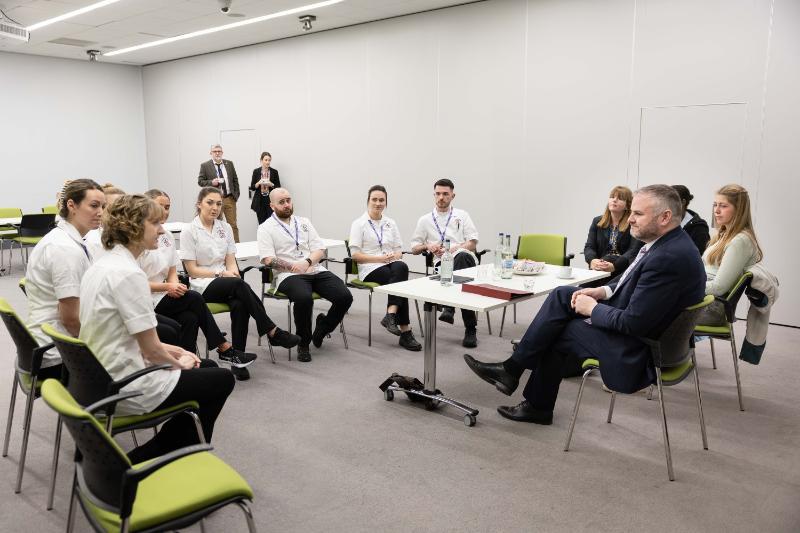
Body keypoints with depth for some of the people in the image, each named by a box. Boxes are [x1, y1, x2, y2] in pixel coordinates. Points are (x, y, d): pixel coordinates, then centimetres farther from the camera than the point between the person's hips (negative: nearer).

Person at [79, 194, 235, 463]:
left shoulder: (104, 262, 5)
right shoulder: (128, 273, -24)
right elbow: (150, 350, -20)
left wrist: (168, 349, 10)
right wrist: (178, 363, -1)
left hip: (106, 375, 9)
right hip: (126, 386, -9)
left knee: (209, 367, 20)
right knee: (223, 380, 9)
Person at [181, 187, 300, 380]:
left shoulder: (225, 228, 11)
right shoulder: (189, 231, -3)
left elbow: (230, 261, 8)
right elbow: (192, 270, -6)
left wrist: (233, 272, -15)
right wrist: (221, 274, -15)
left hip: (226, 282, 4)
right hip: (203, 286, -4)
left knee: (239, 305, -33)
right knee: (239, 285, -35)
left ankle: (237, 356, -28)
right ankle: (273, 332, -30)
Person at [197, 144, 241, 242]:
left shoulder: (229, 163, 9)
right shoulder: (205, 166, 1)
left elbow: (235, 180, 12)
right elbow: (200, 181, 0)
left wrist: (236, 194, 5)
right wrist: (211, 182, -17)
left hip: (230, 198, 2)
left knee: (233, 224, 3)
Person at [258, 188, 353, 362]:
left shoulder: (304, 222, 20)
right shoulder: (266, 228, 6)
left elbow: (320, 250, 10)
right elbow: (268, 259, -6)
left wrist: (306, 262, -11)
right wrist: (294, 267, -16)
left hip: (316, 270, 5)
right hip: (288, 275, -4)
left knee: (345, 297, -18)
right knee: (304, 299, -37)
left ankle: (321, 329, 10)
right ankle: (303, 344, -13)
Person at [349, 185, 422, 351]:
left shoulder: (391, 223, 18)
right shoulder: (359, 224, 4)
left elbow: (399, 251, 17)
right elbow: (355, 255, -4)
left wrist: (395, 256, -9)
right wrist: (380, 258, -15)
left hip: (392, 264, 4)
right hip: (370, 269, -4)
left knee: (401, 267, -36)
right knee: (400, 280, -34)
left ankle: (391, 315, -44)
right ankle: (405, 331, -36)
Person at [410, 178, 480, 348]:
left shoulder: (462, 215, 23)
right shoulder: (425, 220, 23)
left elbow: (472, 243, 12)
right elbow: (414, 248, 24)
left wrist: (453, 249, -6)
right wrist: (427, 246, 1)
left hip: (465, 256, 0)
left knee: (461, 256, -41)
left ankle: (450, 307, -47)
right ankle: (470, 329, -36)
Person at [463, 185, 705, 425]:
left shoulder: (669, 258, -29)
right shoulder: (668, 242, 2)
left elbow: (633, 323, -28)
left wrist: (592, 308, -13)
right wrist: (604, 291, 0)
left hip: (635, 351, -9)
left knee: (553, 331, -2)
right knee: (561, 295, 4)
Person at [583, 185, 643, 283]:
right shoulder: (597, 221, 15)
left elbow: (633, 251, -10)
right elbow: (589, 247, 6)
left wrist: (614, 266, -28)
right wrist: (592, 260, -18)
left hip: (622, 271, -3)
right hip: (598, 271, 3)